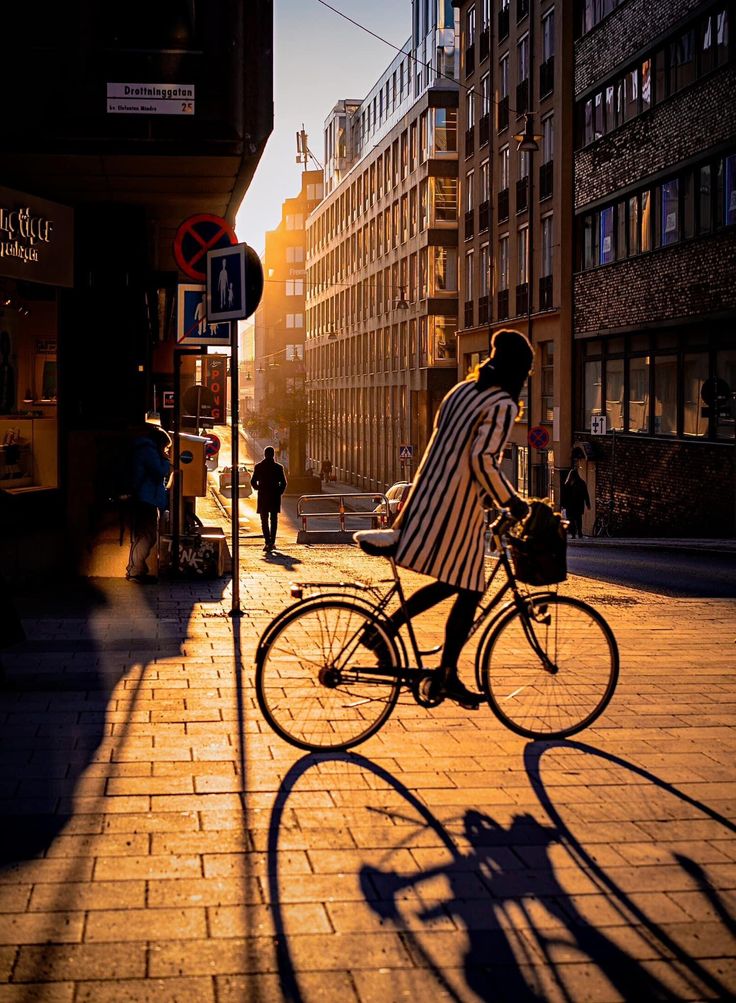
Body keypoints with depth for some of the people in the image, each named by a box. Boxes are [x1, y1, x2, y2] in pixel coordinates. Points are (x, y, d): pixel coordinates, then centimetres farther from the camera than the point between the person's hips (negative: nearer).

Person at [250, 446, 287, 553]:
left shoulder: (258, 467, -3)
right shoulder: (278, 467, -3)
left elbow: (253, 482, -2)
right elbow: (283, 483, -5)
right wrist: (279, 492, 8)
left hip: (263, 497, -1)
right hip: (275, 497, 1)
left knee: (264, 521, 3)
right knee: (274, 520, 13)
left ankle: (268, 542, -9)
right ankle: (272, 542, 12)